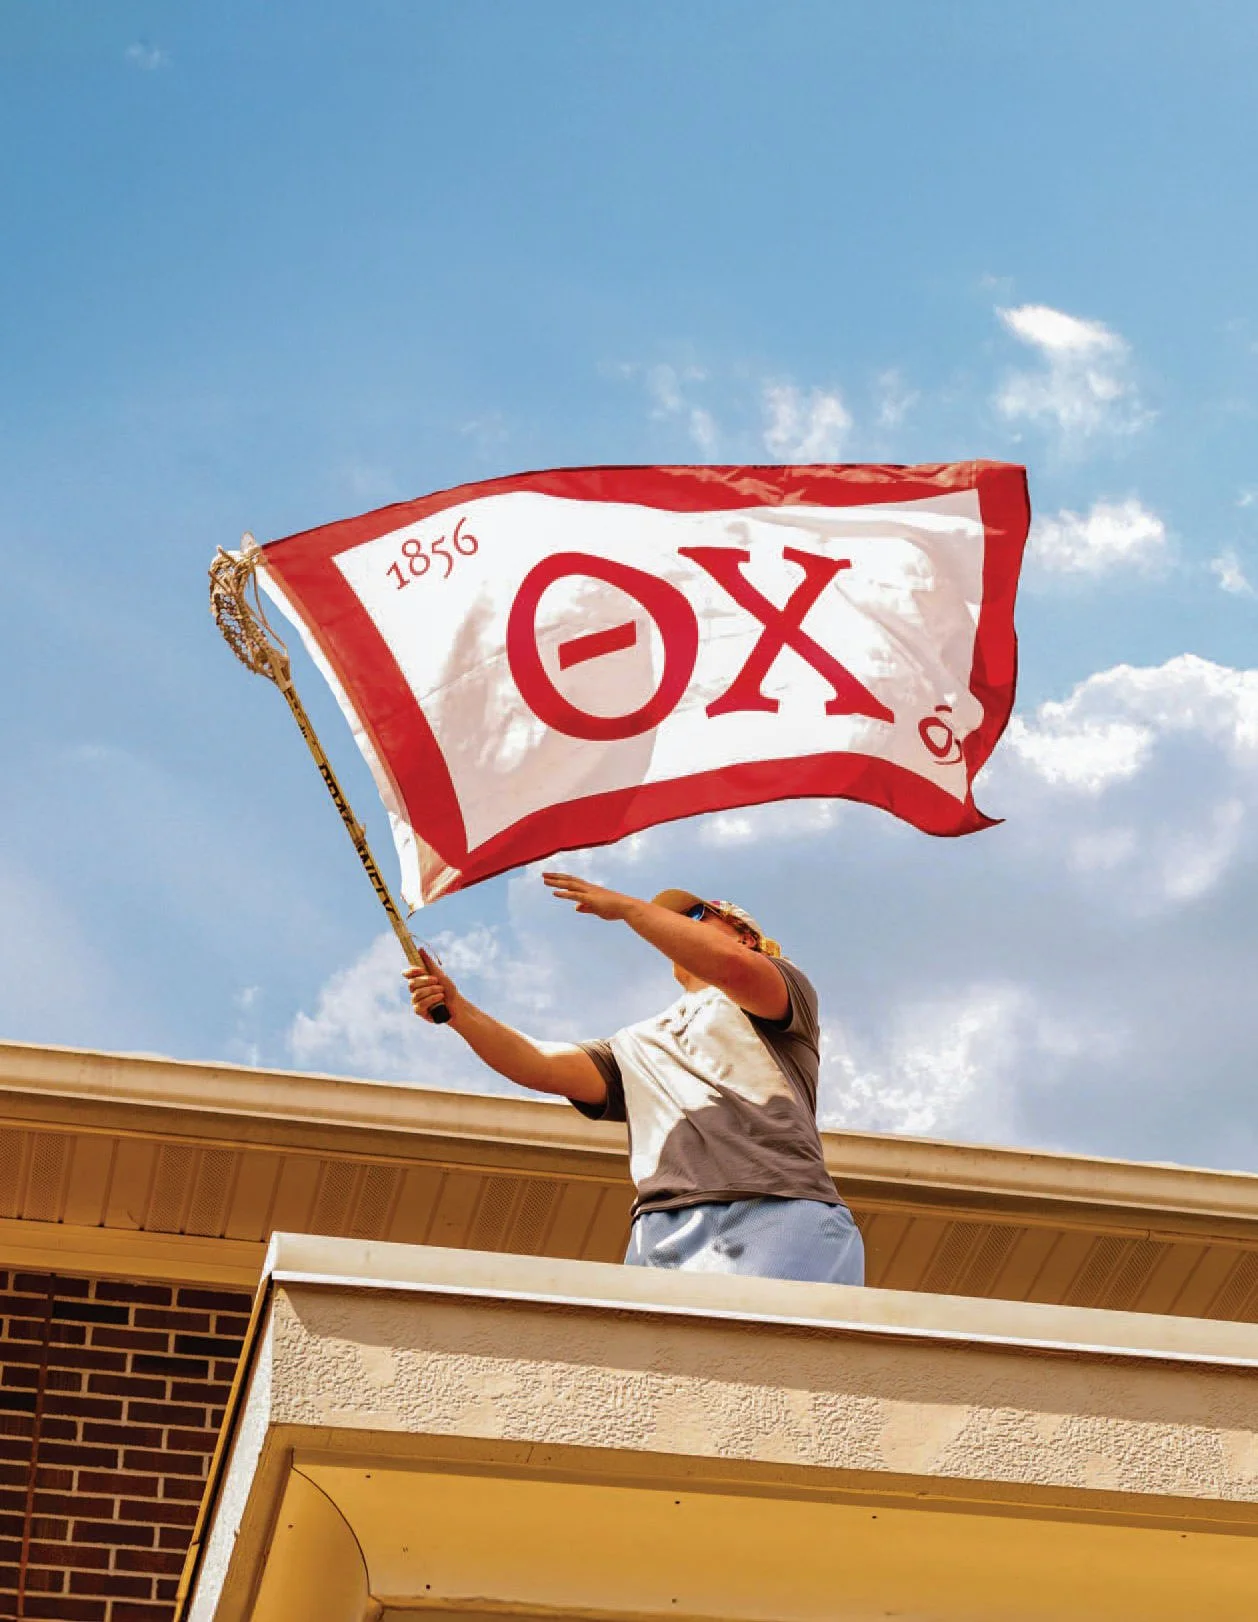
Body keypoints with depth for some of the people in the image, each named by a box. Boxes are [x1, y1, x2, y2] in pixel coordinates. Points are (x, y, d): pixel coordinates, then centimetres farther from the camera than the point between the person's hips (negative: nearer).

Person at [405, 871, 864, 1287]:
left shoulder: (787, 990, 24)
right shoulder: (636, 1045, 36)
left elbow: (731, 964, -1)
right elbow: (543, 1068, 19)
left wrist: (626, 906, 5)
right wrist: (459, 1011, 6)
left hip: (780, 1217, -3)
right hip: (665, 1232, 4)